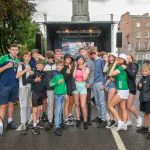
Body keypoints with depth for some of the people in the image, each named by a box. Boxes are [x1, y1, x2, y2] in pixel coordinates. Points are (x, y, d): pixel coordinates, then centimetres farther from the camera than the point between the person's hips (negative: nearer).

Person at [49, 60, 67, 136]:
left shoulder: (62, 73, 9)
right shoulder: (54, 73, -5)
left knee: (61, 110, 12)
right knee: (57, 110, -8)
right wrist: (57, 82, -20)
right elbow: (50, 84, -5)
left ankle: (59, 123, 23)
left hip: (63, 94, 6)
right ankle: (57, 127, -8)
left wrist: (66, 93, 15)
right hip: (57, 94, -5)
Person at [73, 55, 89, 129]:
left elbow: (85, 78, -11)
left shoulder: (86, 68, 2)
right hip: (75, 86, 3)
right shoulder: (75, 68, 8)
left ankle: (85, 121, 1)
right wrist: (75, 67, -5)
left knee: (83, 105, -9)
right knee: (77, 104, 7)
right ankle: (78, 120, 17)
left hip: (82, 86, -3)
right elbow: (73, 76, -9)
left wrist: (83, 69, -9)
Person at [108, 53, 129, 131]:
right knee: (123, 108, 8)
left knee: (110, 105, -3)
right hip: (124, 90, 9)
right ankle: (124, 125, 11)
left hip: (122, 91, -9)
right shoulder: (119, 67, 12)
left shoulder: (120, 68, -14)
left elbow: (110, 74, -21)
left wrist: (114, 64, -14)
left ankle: (120, 122, -4)